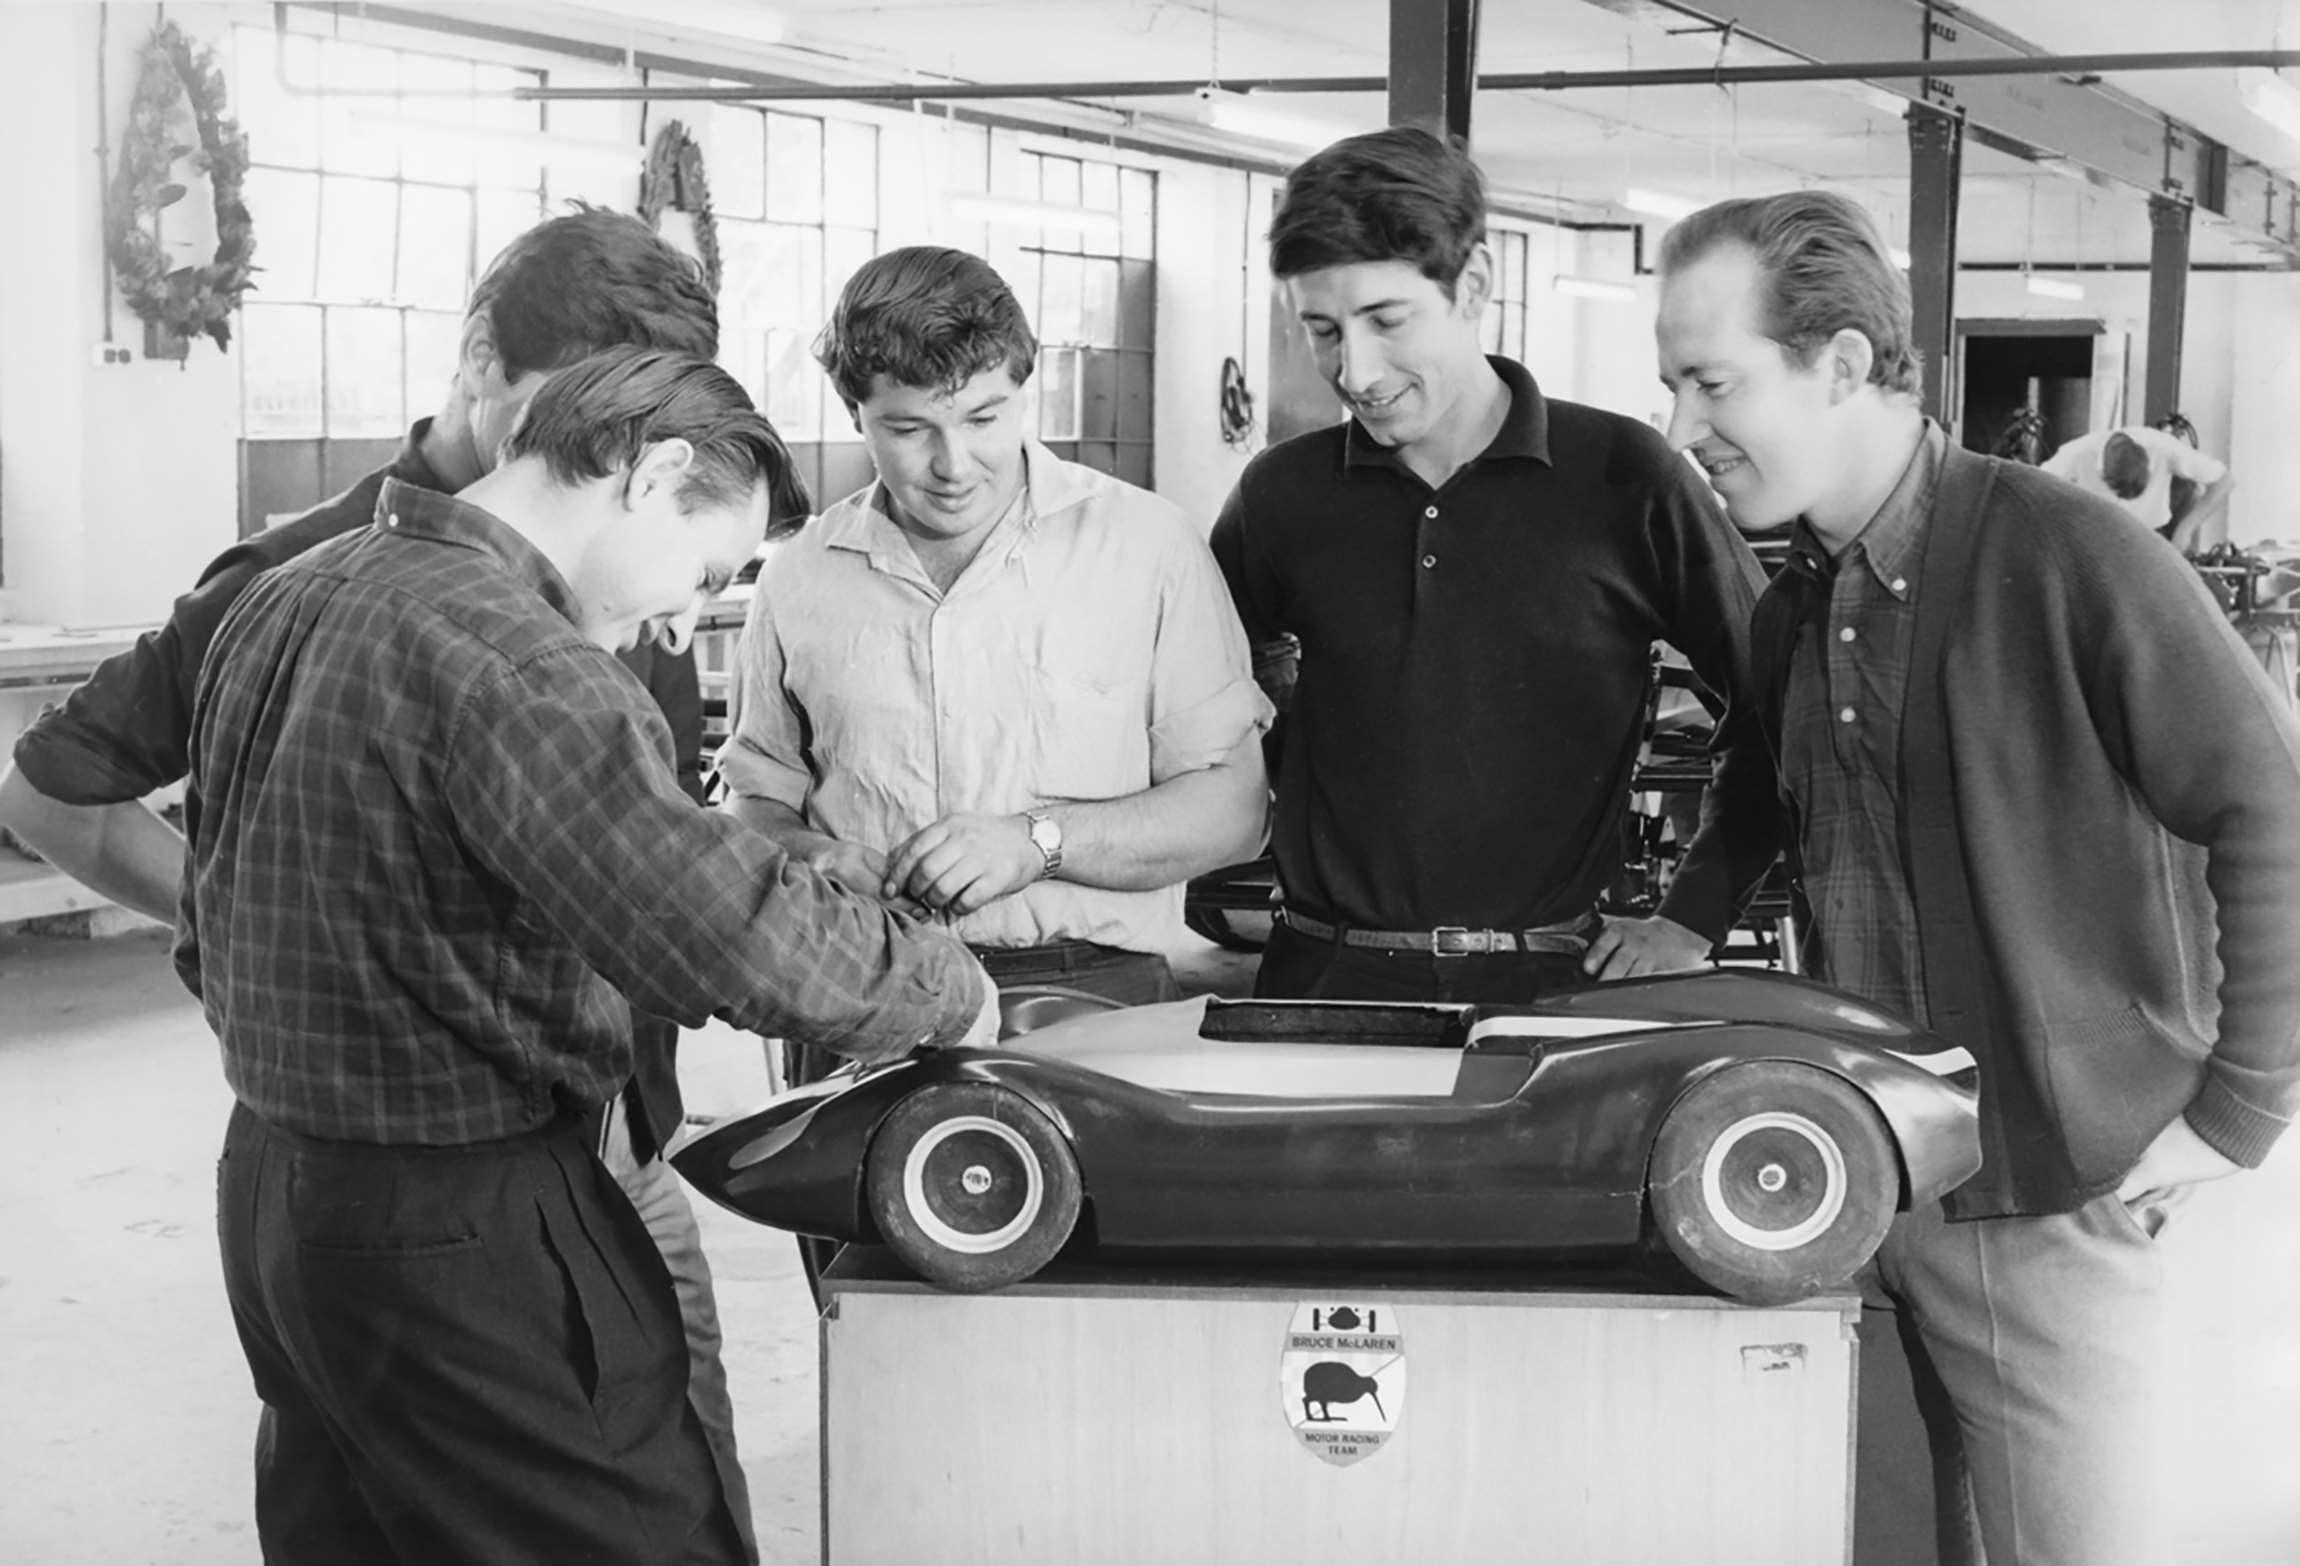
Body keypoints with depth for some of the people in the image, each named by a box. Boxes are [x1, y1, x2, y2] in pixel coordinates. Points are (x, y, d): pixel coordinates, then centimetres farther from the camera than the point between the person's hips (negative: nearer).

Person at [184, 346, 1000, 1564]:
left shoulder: (275, 604, 7)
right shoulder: (507, 660, -22)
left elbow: (207, 938, 16)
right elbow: (739, 937, -28)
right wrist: (951, 990, -13)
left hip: (267, 1188, 10)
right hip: (463, 1235, -10)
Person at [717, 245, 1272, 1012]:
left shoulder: (1148, 544, 3)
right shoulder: (799, 576, 10)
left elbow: (1233, 808, 1)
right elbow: (759, 801, 21)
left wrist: (1038, 840, -10)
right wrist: (813, 858, -1)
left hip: (1096, 1000, -2)